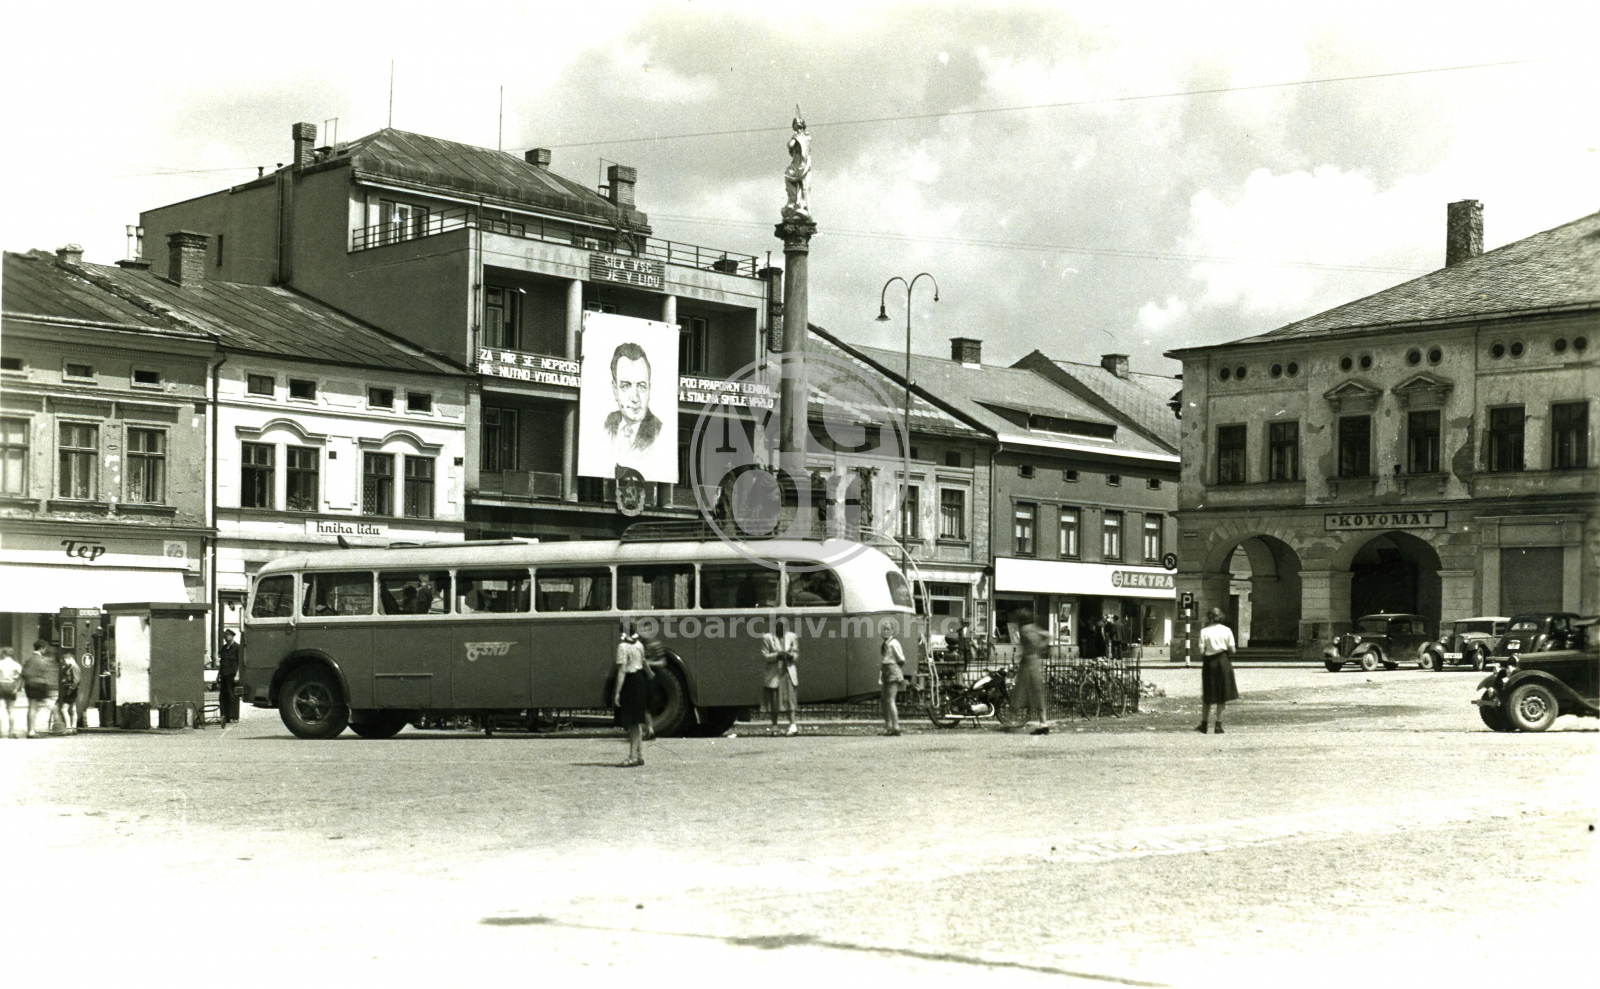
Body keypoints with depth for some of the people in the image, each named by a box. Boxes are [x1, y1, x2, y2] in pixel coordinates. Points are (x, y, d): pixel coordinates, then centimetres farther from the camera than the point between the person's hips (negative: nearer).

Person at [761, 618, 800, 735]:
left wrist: (790, 655, -13)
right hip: (774, 672, -1)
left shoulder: (792, 637, 11)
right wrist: (777, 655, -16)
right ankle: (774, 725, 10)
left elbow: (796, 654, 10)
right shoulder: (767, 638, 5)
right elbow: (765, 655, 0)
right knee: (774, 699, 1)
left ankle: (792, 724, -17)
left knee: (790, 698, -10)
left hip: (789, 671, 1)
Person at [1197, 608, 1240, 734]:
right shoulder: (1227, 630, -1)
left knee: (1207, 696, 12)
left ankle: (1203, 724, 18)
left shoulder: (1204, 631, -5)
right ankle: (1218, 725, 6)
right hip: (1223, 661, 0)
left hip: (1209, 662, 0)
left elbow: (1202, 651, -8)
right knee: (1222, 696, 7)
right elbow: (1232, 649, -1)